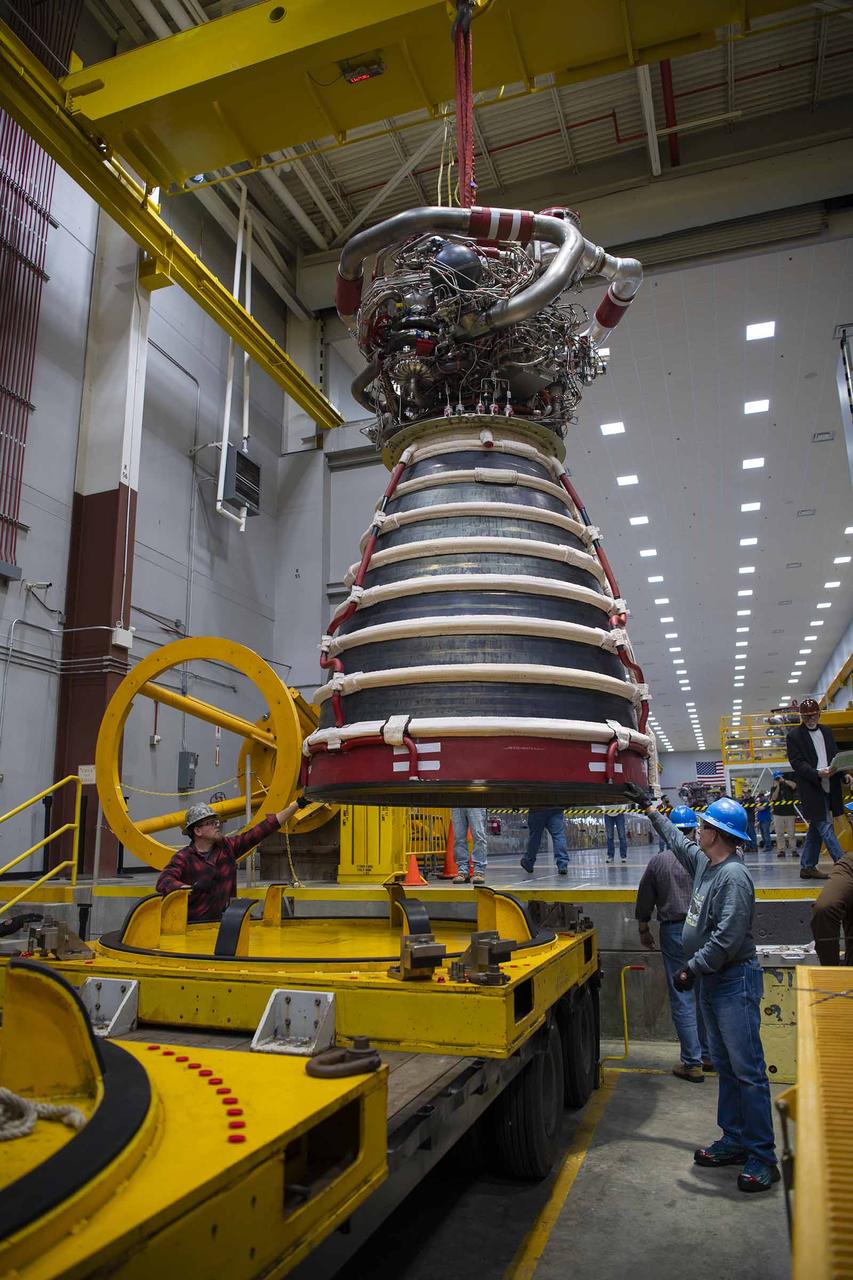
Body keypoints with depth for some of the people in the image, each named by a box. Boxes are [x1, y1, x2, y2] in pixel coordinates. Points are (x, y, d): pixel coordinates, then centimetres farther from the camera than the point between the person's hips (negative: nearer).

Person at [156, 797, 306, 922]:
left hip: (225, 920, 5)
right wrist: (193, 888, -36)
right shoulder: (183, 858, -4)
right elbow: (162, 883, -19)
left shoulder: (228, 846, 9)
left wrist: (296, 805, 6)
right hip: (195, 924, -5)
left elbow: (263, 830, 8)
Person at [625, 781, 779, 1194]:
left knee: (747, 1071, -4)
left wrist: (692, 969, -19)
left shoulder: (734, 876, -20)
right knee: (725, 1067, 15)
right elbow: (677, 840, 27)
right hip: (711, 981, 10)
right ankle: (735, 1141, 25)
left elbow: (728, 938, -25)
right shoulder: (704, 863, 8)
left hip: (735, 981, -10)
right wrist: (648, 806, 33)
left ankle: (763, 1158, 4)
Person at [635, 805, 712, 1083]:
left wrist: (644, 931, 16)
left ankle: (693, 1063, 11)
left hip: (674, 932, -2)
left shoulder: (658, 861, -6)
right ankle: (709, 1055, 28)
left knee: (683, 1000, 5)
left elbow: (644, 902, 2)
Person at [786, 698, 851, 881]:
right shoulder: (794, 735, -3)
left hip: (829, 788, 7)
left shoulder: (826, 731, 15)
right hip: (811, 789, -7)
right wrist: (818, 773, -23)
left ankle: (808, 867, 17)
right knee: (826, 828, -9)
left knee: (816, 828, 10)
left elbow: (835, 756, 17)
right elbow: (797, 763, -9)